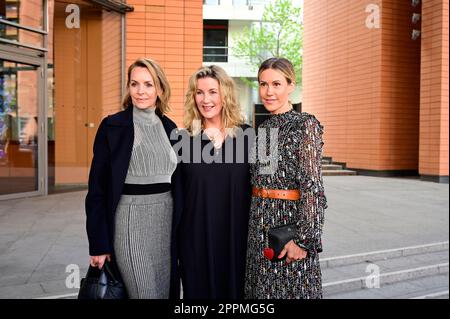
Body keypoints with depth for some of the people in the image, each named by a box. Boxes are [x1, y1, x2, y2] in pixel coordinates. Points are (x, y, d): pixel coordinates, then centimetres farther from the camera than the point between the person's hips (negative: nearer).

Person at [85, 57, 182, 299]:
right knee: (146, 294, -3)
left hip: (166, 220, 5)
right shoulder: (112, 126, -6)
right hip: (131, 220, -5)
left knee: (165, 291, 12)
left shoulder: (169, 127, 8)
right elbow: (97, 188, -7)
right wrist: (99, 244, -10)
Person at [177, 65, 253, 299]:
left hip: (236, 232, 0)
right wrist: (175, 236, 1)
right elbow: (176, 191, 3)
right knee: (199, 289, 11)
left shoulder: (246, 135, 0)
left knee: (235, 287, 13)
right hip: (196, 234, 0)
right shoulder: (185, 138, 0)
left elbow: (255, 184, 4)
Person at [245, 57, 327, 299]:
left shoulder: (305, 125, -10)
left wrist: (304, 239, -19)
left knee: (291, 289, 5)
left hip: (289, 224, -6)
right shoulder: (264, 128, 10)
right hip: (260, 227, 7)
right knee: (262, 288, 15)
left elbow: (312, 187, -15)